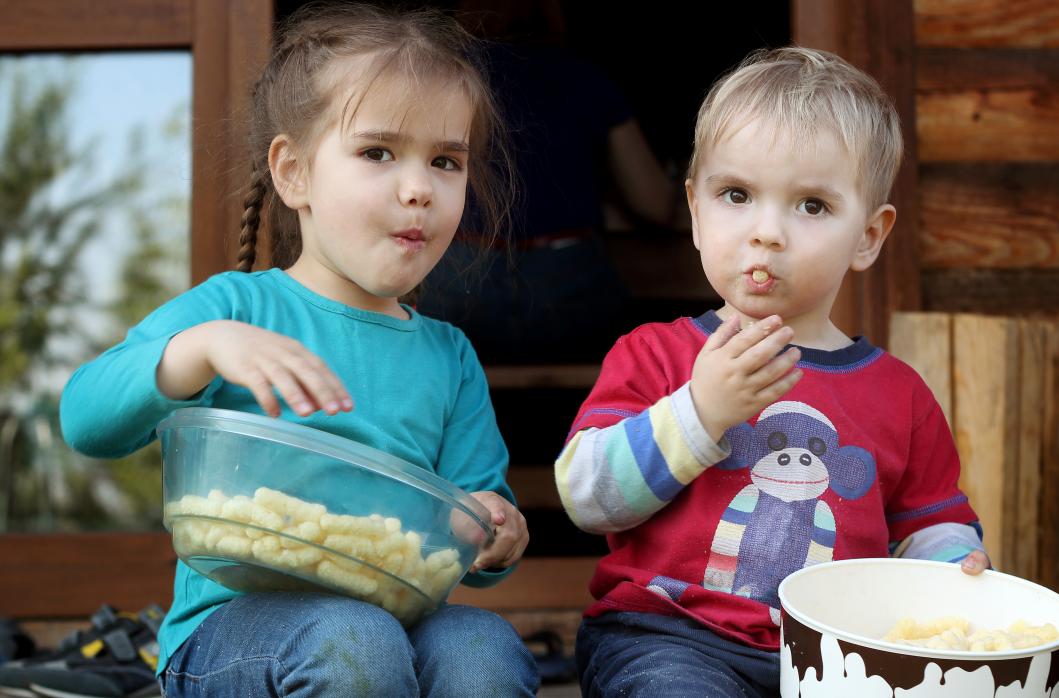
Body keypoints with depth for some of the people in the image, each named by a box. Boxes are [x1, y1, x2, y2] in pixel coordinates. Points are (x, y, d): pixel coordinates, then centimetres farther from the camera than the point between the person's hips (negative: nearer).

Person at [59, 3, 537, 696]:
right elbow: (85, 418, -11)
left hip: (397, 616, 3)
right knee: (353, 640, -35)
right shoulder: (237, 306, 3)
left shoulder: (450, 355, 15)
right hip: (233, 621, -3)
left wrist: (496, 538, -11)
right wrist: (208, 345, -28)